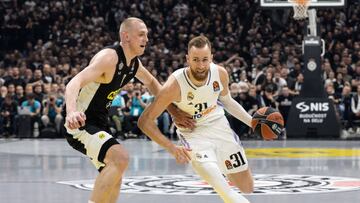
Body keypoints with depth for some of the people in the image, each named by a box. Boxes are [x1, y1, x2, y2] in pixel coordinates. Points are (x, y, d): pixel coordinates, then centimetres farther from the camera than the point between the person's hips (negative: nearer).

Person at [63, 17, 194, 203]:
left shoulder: (134, 62, 4)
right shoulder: (109, 57, -23)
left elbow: (151, 82, 27)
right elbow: (75, 83, -36)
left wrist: (173, 110, 19)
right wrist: (71, 112, -55)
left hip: (98, 122, 10)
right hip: (80, 122, -10)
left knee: (114, 178, 17)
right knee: (120, 158, -28)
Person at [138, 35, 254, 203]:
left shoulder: (220, 73, -16)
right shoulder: (175, 85, -30)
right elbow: (145, 121, -25)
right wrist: (171, 148, -34)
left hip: (220, 126, 4)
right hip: (193, 133, -4)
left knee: (247, 188, 14)